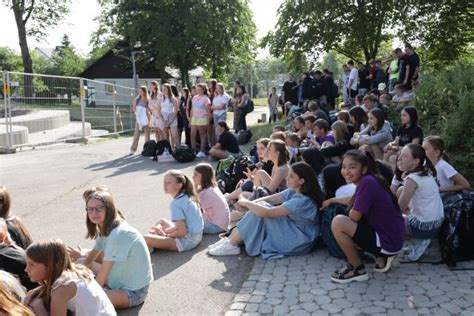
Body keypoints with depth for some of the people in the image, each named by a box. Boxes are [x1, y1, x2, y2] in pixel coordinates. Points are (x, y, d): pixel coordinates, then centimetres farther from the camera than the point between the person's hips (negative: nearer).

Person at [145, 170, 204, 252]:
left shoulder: (176, 204, -18)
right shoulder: (188, 196, 7)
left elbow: (182, 232, -20)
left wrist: (166, 235, -4)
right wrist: (164, 231, 7)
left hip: (187, 241, -10)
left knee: (146, 239, -23)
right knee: (162, 221, 29)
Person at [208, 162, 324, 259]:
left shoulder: (302, 201, -27)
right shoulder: (293, 192, 1)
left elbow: (268, 213, -29)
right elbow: (269, 199, 1)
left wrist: (245, 202, -15)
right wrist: (249, 204, -17)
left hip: (298, 241, -9)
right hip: (290, 230, 9)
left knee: (261, 212, -20)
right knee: (259, 207, -3)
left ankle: (231, 245, -8)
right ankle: (230, 239, -2)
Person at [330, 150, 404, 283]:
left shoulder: (367, 182, -20)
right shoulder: (370, 181, 8)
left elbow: (353, 217, -19)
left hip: (388, 242, -10)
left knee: (338, 223, -20)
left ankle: (358, 269, -2)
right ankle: (381, 258, 15)